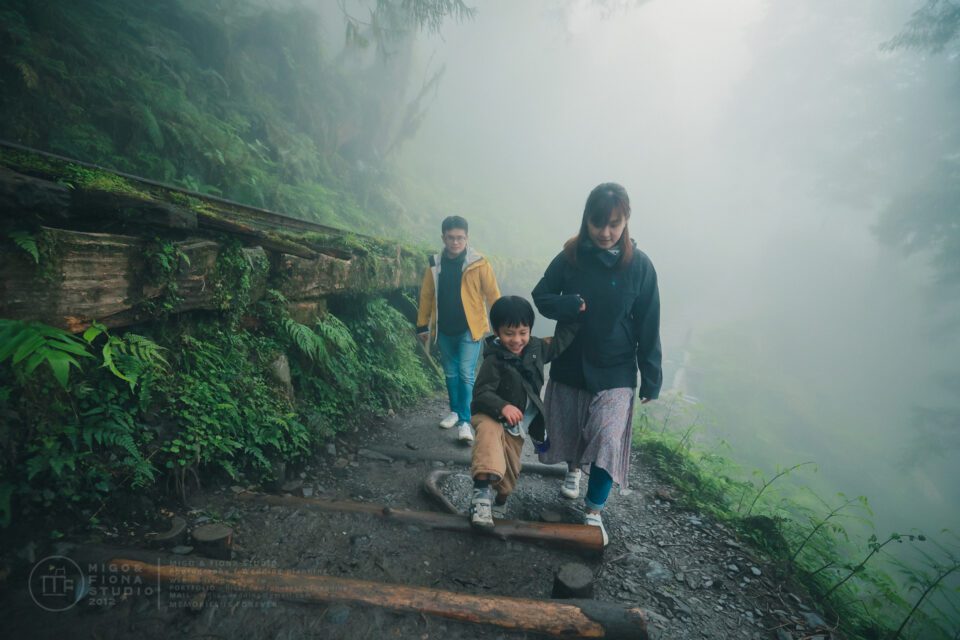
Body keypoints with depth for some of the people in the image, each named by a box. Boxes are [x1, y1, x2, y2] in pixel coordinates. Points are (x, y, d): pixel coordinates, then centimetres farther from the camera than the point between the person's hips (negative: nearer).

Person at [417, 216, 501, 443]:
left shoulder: (479, 264, -9)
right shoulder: (435, 264, 2)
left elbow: (492, 294, -8)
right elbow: (426, 296, 7)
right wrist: (422, 325, 8)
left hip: (469, 330, -4)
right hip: (445, 331, 4)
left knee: (466, 374, -6)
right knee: (451, 373, 16)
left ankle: (465, 422, 2)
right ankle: (455, 411, 33)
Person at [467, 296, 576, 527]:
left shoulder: (536, 348, -5)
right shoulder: (494, 360, -23)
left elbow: (559, 342, 8)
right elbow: (481, 394, -27)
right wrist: (503, 407, -46)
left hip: (519, 424, 6)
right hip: (492, 416, -6)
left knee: (511, 469, 17)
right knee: (488, 433, -41)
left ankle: (501, 496, 48)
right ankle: (482, 493, -42)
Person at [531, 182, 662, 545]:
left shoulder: (639, 265, -9)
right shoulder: (570, 257, -7)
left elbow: (648, 327, -5)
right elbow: (541, 296, 0)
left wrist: (651, 378, -4)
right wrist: (574, 305, -20)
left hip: (615, 372, -2)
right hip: (569, 365, 2)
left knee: (608, 439, -8)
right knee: (566, 432, 16)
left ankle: (594, 512, 12)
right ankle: (574, 468, 49)